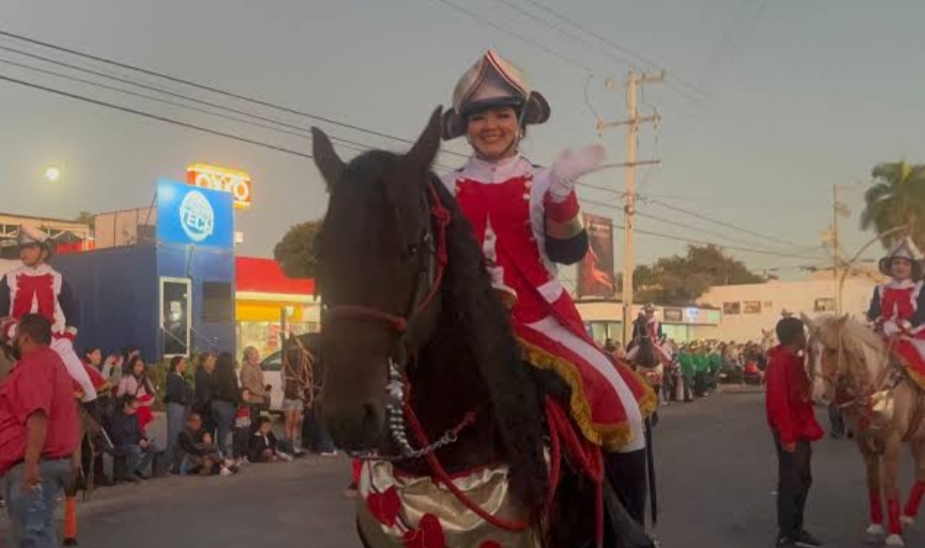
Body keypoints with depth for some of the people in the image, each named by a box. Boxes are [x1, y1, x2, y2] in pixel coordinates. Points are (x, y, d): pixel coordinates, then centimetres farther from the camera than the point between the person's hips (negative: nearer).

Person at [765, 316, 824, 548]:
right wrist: (787, 436, -24)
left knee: (803, 480, 17)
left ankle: (796, 529, 29)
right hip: (790, 434, -10)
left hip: (801, 430, 10)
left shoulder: (795, 360, 11)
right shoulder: (780, 362, -19)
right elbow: (778, 401, -23)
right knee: (790, 483, -3)